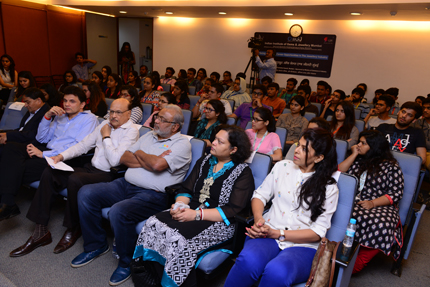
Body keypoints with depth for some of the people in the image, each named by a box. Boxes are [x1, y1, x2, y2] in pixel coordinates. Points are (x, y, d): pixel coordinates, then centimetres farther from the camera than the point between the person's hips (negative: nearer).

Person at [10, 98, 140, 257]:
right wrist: (62, 156, 0)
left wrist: (106, 137, -10)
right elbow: (83, 145, 15)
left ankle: (73, 230, -7)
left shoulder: (131, 131, -12)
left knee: (75, 179, -32)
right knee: (49, 172, -6)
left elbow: (115, 160, -22)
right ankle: (41, 231, -2)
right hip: (91, 167, 8)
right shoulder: (105, 124, 14)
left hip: (109, 175, -8)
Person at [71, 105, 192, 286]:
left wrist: (140, 153, -3)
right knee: (86, 194, -3)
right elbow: (124, 158, 9)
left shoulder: (182, 144, -7)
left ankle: (127, 262, -4)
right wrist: (147, 161, -8)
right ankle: (96, 245, 15)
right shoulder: (149, 136, 16)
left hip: (153, 194, -8)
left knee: (118, 212, -31)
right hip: (126, 184, 8)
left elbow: (157, 165, -23)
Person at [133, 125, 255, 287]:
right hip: (190, 211, 6)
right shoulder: (204, 162, 13)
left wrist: (196, 214, -20)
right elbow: (186, 189, 13)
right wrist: (179, 204, -10)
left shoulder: (243, 173, -5)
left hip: (218, 222, -6)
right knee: (153, 225, -18)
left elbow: (233, 210, -14)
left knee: (178, 239, -30)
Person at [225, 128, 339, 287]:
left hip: (302, 245, -1)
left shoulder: (329, 187, 1)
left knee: (277, 272, -36)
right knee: (248, 260, -34)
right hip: (268, 233, 2)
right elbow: (260, 195, 12)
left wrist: (277, 234, -14)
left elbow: (318, 232, -3)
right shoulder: (282, 167, 10)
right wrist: (258, 219, -10)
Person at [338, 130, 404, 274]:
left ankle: (357, 263, -23)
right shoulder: (358, 161, 21)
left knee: (379, 226, -36)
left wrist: (372, 203, -15)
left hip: (380, 207, -3)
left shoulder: (391, 166, 9)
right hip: (352, 203, 3)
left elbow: (396, 193, 0)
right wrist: (354, 154, 9)